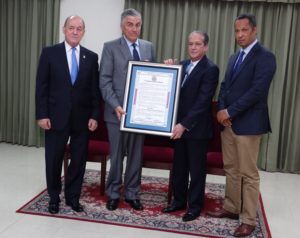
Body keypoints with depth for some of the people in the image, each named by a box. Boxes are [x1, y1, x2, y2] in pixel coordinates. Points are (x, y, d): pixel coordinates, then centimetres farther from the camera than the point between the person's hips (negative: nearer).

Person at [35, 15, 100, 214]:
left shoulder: (91, 57, 5)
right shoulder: (50, 53, 0)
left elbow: (95, 89, 4)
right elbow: (42, 86, -2)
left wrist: (94, 116, -3)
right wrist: (42, 115, -9)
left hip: (82, 118, 2)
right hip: (56, 116, -1)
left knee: (79, 160, 8)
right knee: (54, 159, 8)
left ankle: (73, 197, 25)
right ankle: (54, 197, 27)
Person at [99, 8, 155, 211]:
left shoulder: (149, 47, 10)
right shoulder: (110, 47, -2)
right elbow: (105, 80, -8)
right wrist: (116, 105, -18)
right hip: (117, 110, -3)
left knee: (136, 154, 9)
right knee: (117, 155, 7)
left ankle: (132, 193, 23)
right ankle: (113, 193, 22)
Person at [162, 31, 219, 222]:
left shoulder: (210, 69, -13)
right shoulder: (183, 65, 9)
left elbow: (203, 101, -20)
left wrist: (184, 124, -24)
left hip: (197, 127, -6)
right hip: (180, 124, 6)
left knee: (197, 169, 7)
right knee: (179, 167, 15)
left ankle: (195, 206, 21)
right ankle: (179, 200, 31)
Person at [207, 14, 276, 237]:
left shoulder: (265, 56, -10)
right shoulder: (234, 57, 16)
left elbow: (257, 91, -19)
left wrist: (230, 112, -16)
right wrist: (222, 110, -4)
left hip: (248, 123, -8)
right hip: (228, 121, 8)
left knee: (249, 174, -1)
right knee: (231, 169, 16)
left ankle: (249, 220, 9)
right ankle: (231, 208, 29)